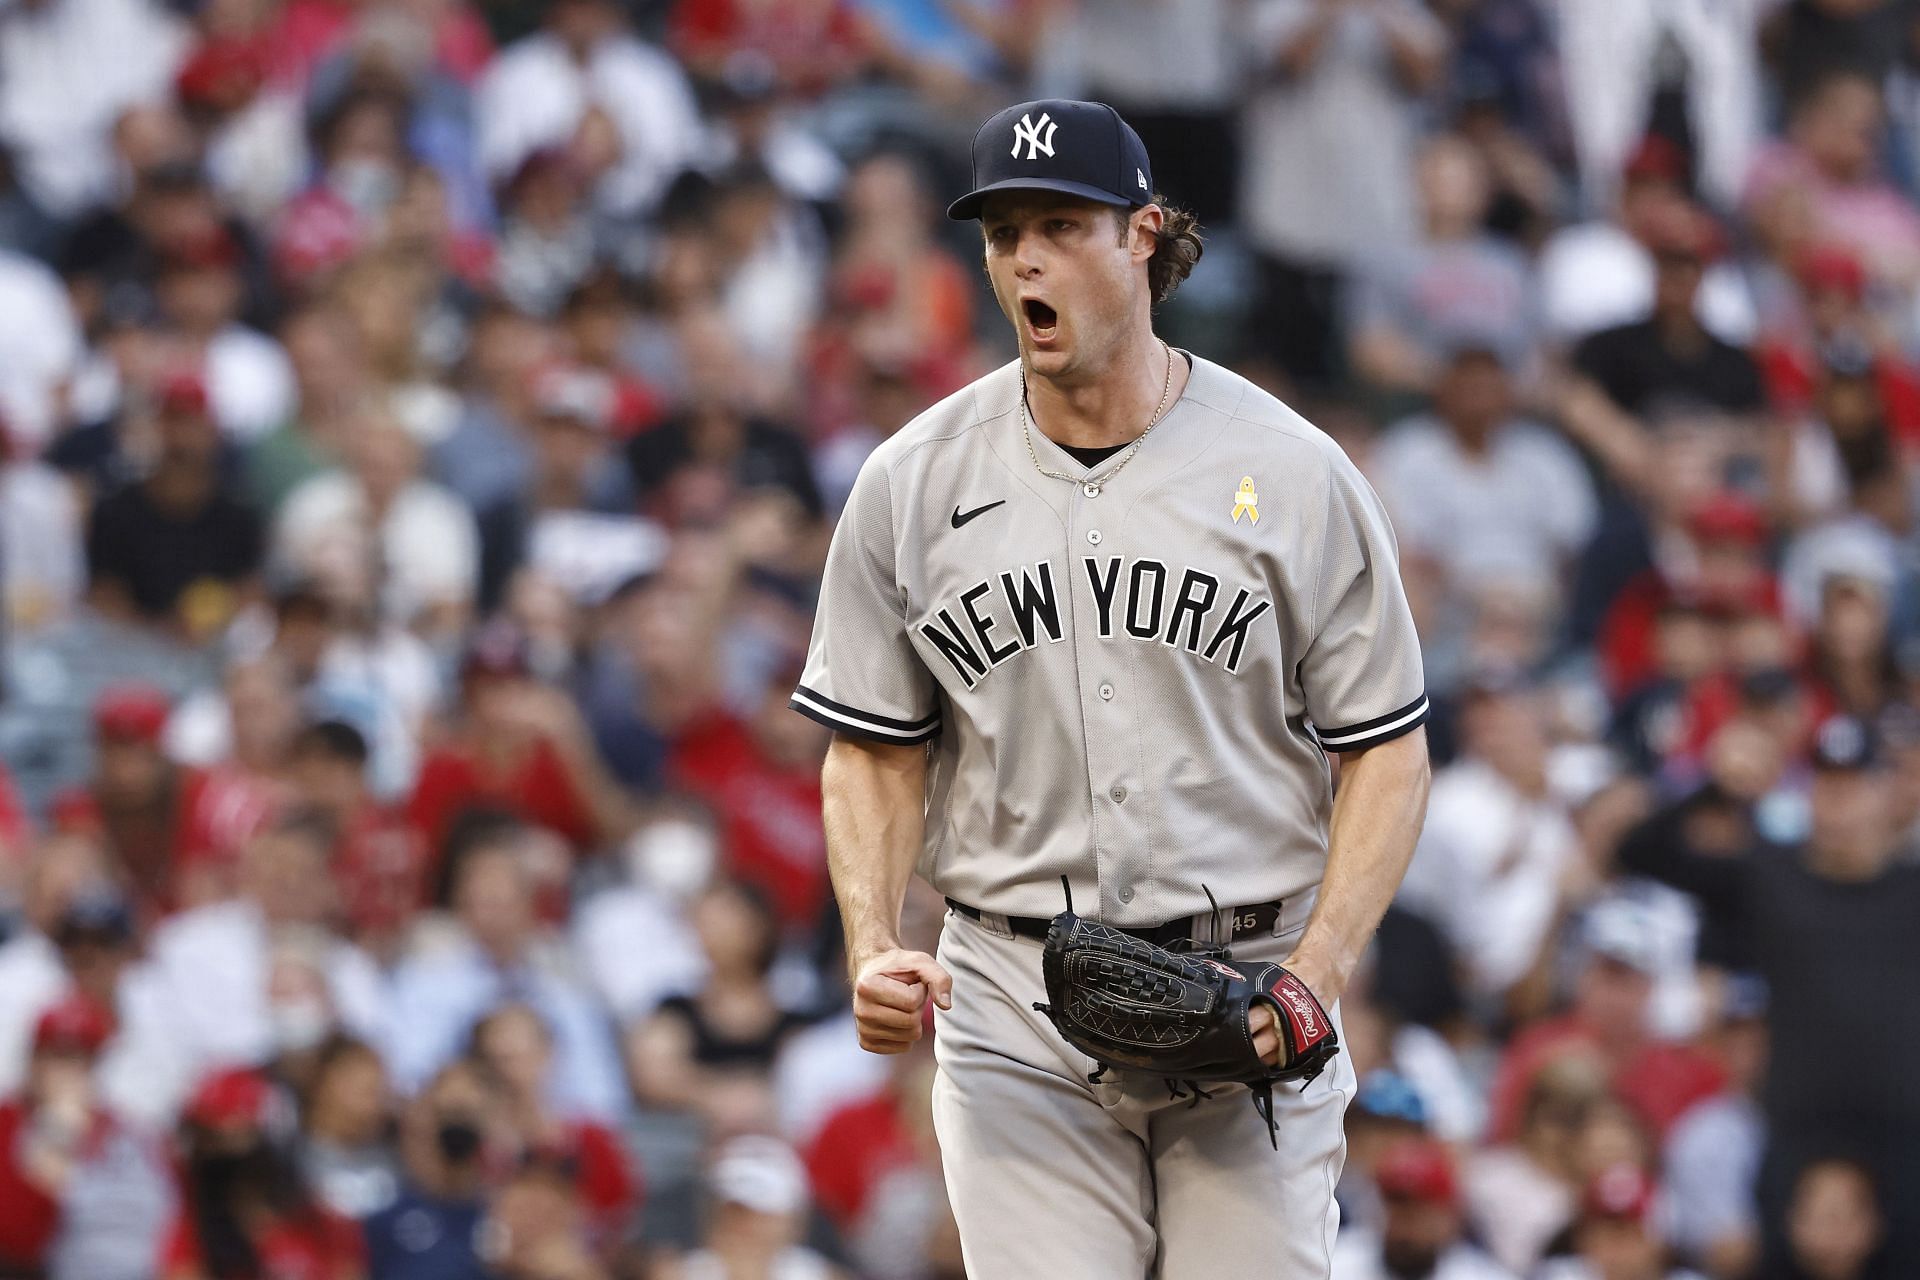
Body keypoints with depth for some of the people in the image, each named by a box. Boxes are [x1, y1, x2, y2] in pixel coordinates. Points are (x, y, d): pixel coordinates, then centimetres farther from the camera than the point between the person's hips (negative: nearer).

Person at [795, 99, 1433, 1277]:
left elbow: (1387, 748, 0)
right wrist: (873, 948, -7)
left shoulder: (1289, 472, -2)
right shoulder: (912, 483, 4)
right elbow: (878, 749, 11)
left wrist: (1320, 969, -14)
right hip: (1015, 1010, 1)